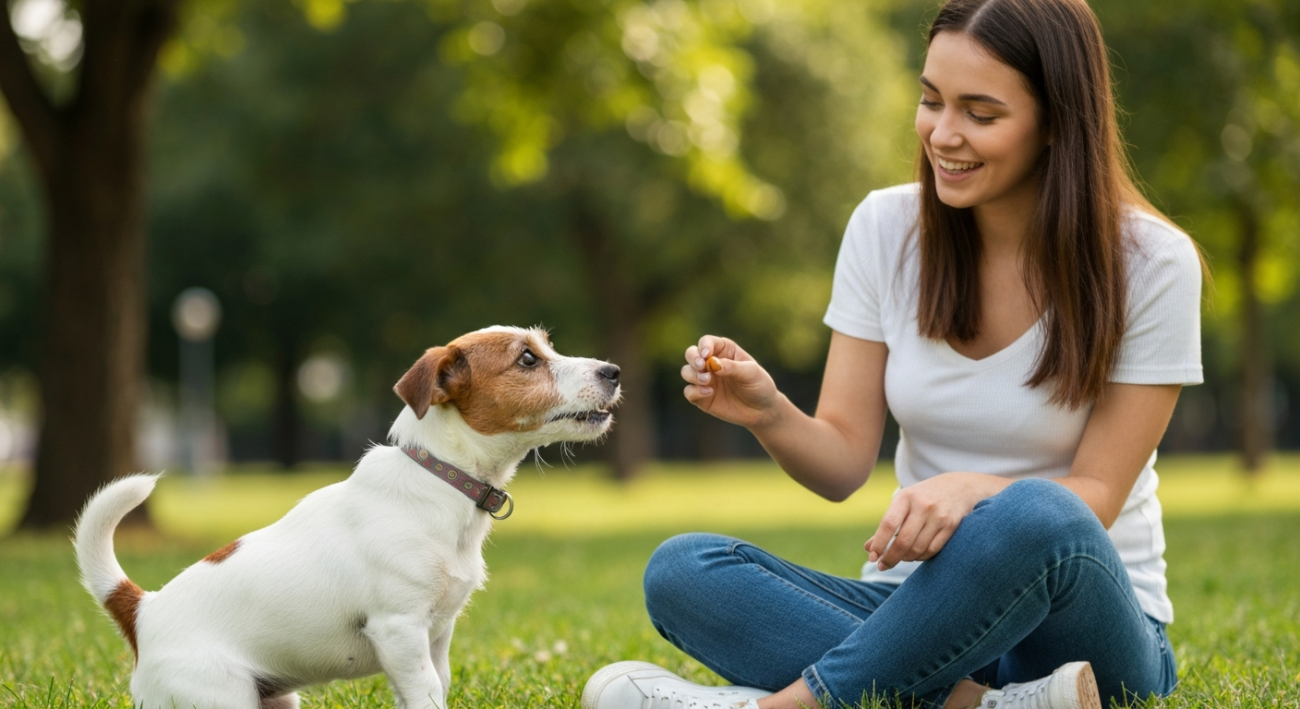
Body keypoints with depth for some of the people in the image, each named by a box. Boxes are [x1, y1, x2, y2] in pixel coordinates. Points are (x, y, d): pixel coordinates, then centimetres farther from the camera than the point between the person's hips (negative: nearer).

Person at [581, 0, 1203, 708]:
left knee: (1034, 517, -39)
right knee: (678, 570, -23)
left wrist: (973, 490, -31)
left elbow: (1096, 494, -10)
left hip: (1078, 617, -4)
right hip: (918, 605, 4)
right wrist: (769, 414, -21)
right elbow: (843, 463, 1)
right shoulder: (886, 227, 2)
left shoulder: (1149, 264, -8)